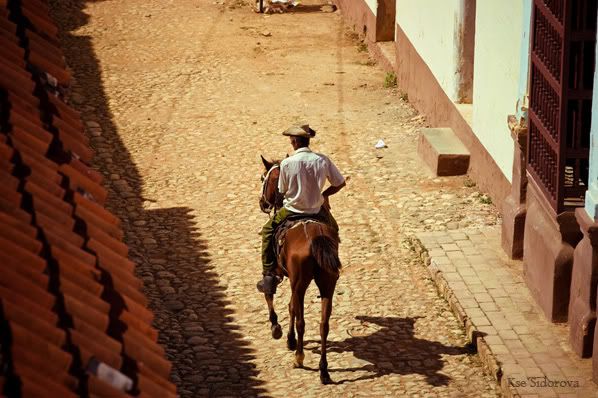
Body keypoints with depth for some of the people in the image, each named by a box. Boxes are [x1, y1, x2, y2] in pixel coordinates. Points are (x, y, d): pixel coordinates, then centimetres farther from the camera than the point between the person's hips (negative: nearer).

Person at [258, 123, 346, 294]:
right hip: (317, 209, 2)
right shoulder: (323, 160, -11)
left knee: (268, 231, 21)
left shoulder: (287, 163, -18)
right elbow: (340, 183, -3)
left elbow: (282, 191, -6)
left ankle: (269, 275, 16)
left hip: (292, 210, -2)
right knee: (333, 229, 33)